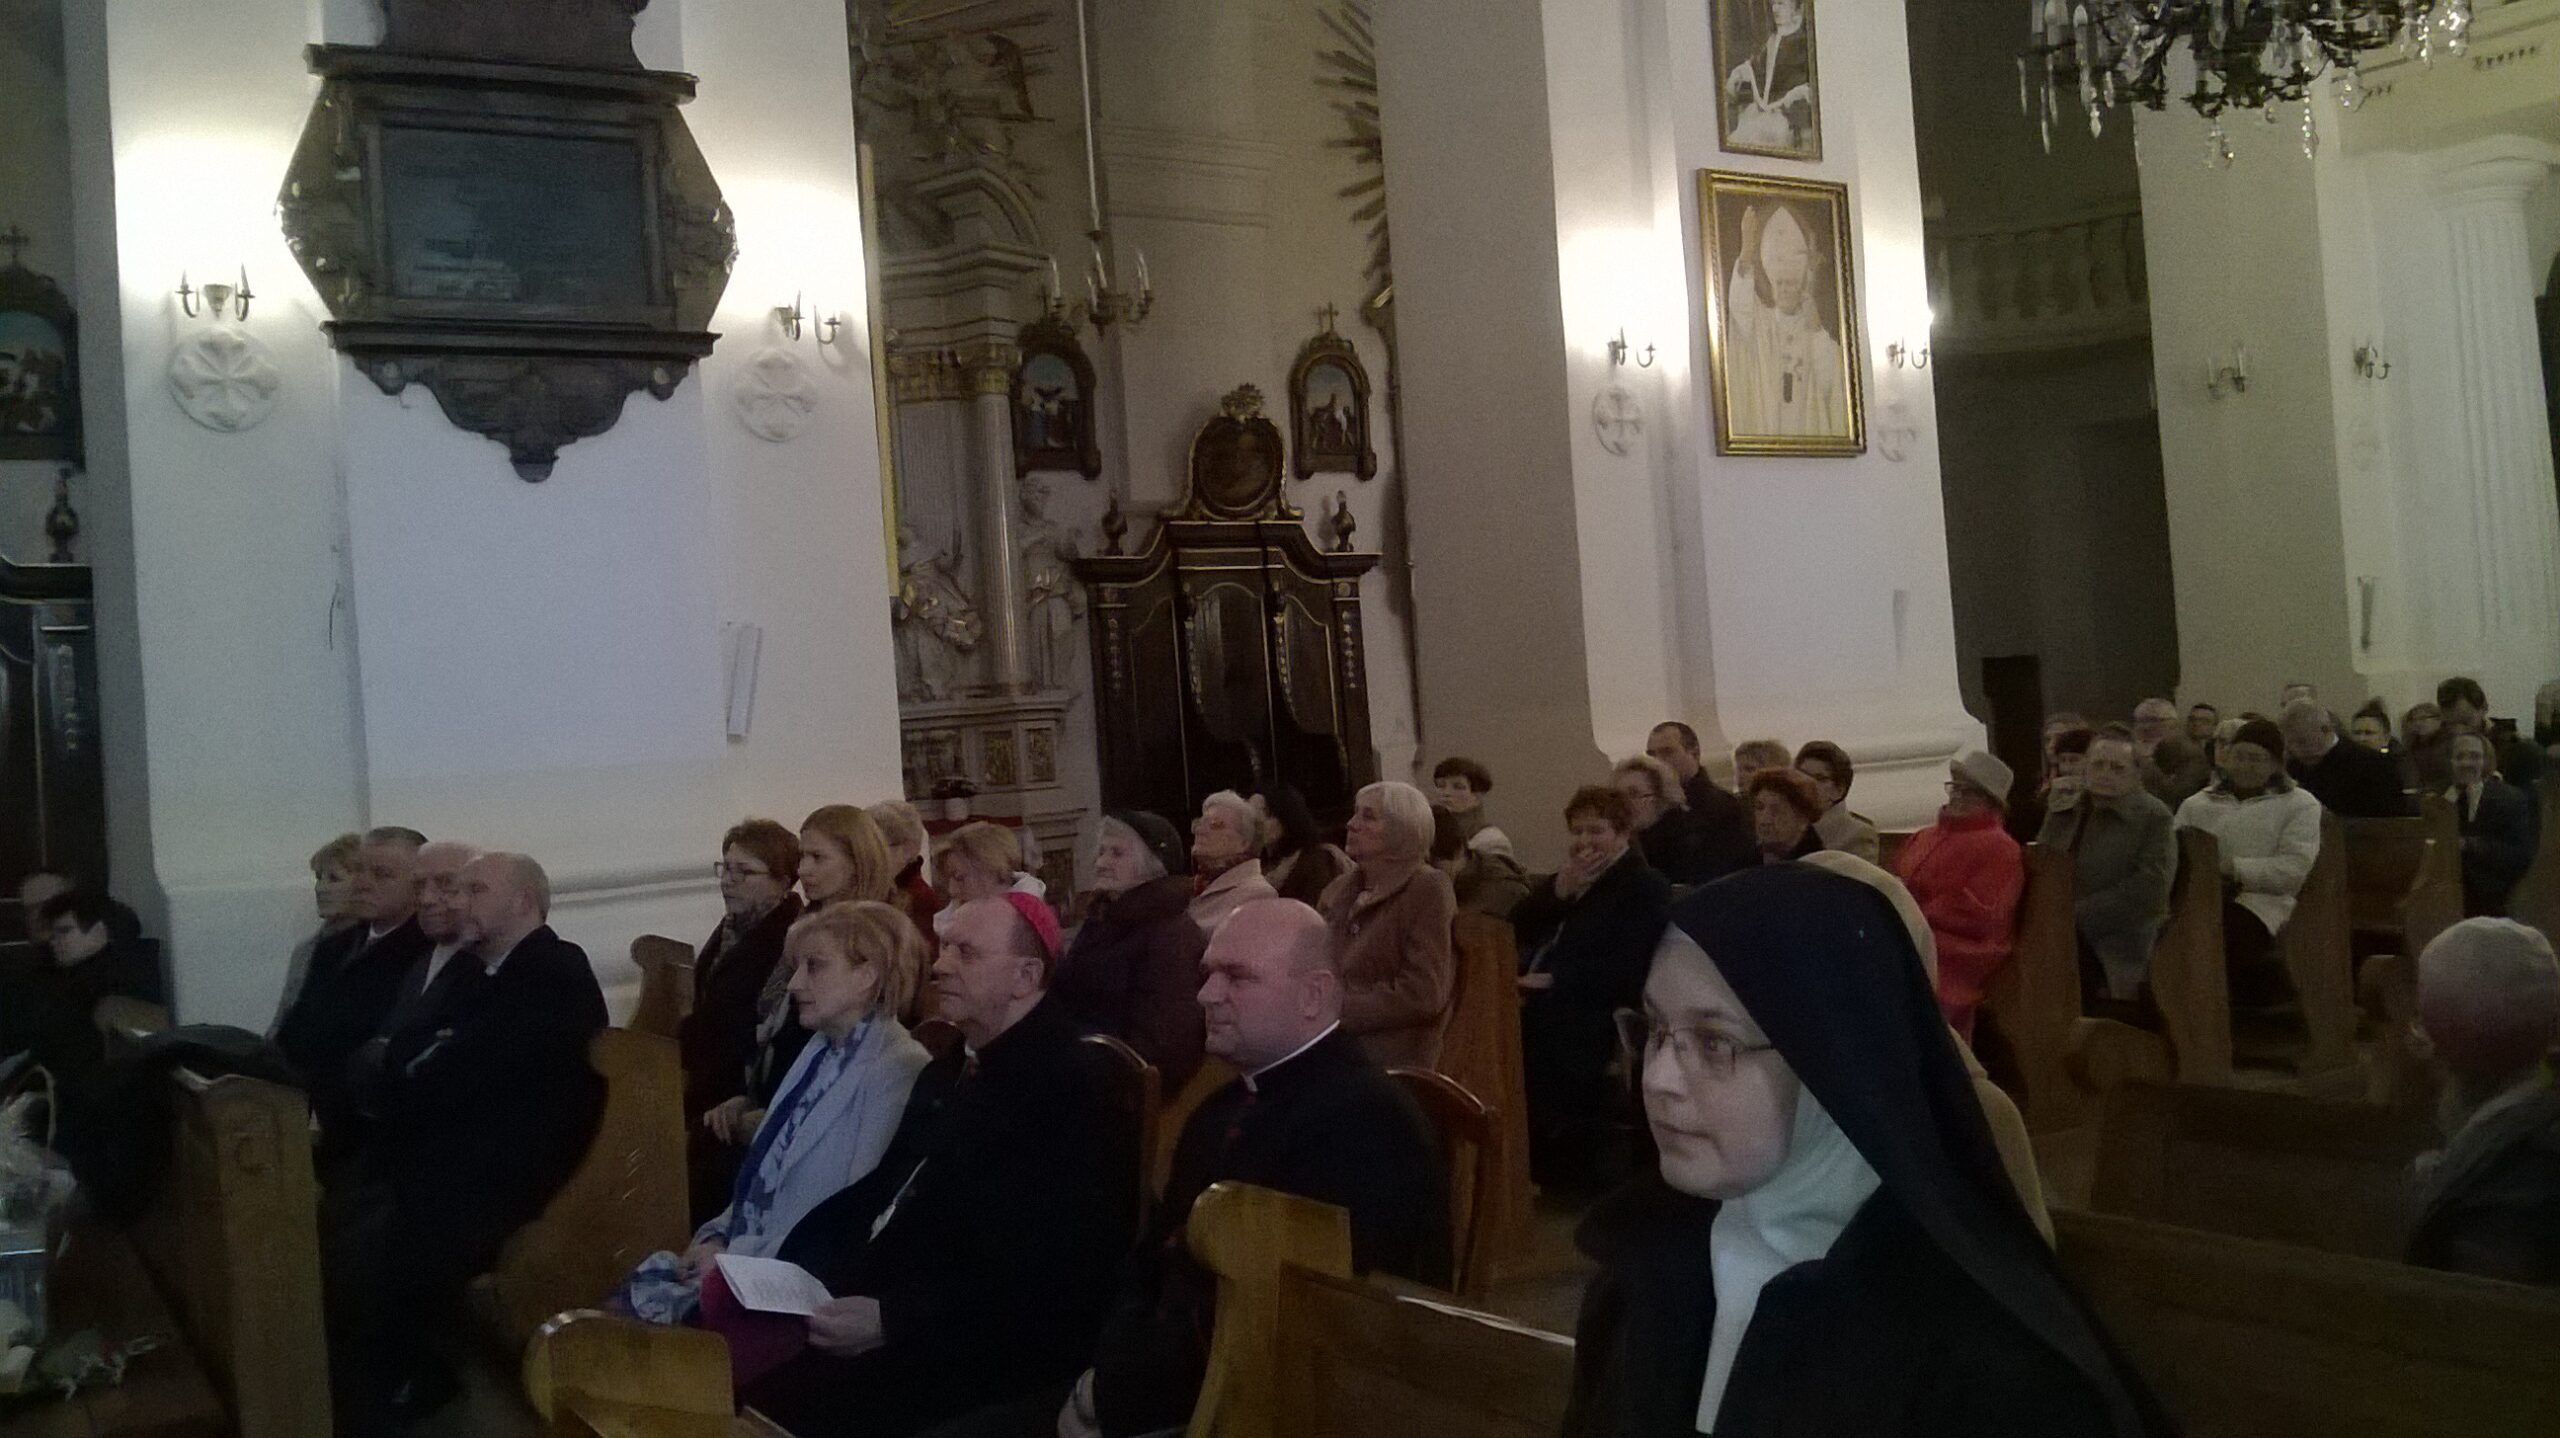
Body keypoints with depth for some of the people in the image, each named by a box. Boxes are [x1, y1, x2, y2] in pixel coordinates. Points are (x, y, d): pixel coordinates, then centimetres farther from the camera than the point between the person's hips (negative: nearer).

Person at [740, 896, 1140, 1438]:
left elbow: (1042, 1276, -21)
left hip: (977, 1359, -8)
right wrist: (795, 1267, 2)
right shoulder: (950, 1070, 18)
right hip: (869, 1316, 9)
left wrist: (891, 1321, -23)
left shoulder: (1075, 1087, -14)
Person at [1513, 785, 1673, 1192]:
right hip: (1536, 1025, 7)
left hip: (1583, 1040, -7)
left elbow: (1628, 972, -16)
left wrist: (1555, 983, -16)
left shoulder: (1646, 888, -3)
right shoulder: (1567, 881, 23)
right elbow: (1514, 932, 11)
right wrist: (1559, 889, -3)